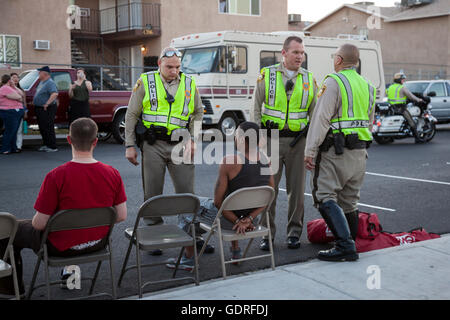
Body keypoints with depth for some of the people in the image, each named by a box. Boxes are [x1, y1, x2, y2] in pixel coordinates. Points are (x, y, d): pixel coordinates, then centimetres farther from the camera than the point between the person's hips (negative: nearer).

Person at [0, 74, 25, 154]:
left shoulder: (10, 88, 18)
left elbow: (21, 94, 13)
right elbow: (18, 97, -20)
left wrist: (14, 86, 7)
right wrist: (20, 99, 3)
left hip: (16, 113, 10)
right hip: (10, 112, -10)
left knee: (14, 132, 11)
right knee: (9, 131, -7)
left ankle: (13, 148, 17)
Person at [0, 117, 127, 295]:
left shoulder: (56, 176, -25)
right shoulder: (113, 174, -12)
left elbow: (40, 224, -19)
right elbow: (121, 216, -4)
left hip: (61, 247, -5)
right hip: (98, 244, 5)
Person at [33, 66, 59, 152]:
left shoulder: (50, 83, -18)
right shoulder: (42, 82, 14)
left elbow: (55, 94, -32)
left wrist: (47, 104, -32)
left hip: (46, 109, -11)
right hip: (39, 109, 11)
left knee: (48, 128, -8)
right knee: (42, 128, 16)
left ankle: (52, 147, -2)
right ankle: (46, 145, 25)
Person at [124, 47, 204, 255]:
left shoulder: (189, 84, 9)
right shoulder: (145, 83, 3)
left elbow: (198, 113, 17)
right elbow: (131, 115, 4)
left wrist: (192, 139, 4)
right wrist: (130, 146, -2)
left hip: (179, 145, 1)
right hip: (153, 146, -1)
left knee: (186, 192, 3)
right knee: (152, 193, 5)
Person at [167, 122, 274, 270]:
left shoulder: (230, 162, -24)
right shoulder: (266, 160, -6)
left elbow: (218, 201, -21)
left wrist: (237, 221, -12)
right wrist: (249, 219, -10)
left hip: (226, 217, -6)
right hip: (252, 217, 6)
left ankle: (188, 258, 26)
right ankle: (235, 251, 43)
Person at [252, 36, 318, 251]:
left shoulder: (309, 80, 7)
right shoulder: (267, 75, 2)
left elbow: (315, 114, 10)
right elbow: (256, 109, 4)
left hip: (298, 140, 2)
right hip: (272, 138, -1)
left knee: (297, 189, 5)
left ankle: (294, 232, 18)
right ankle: (267, 234, 11)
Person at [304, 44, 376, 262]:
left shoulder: (333, 82, -9)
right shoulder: (368, 86, 16)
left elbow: (321, 119, -16)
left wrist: (310, 151, -14)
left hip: (335, 152, -8)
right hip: (359, 153, 8)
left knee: (325, 197, -8)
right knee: (349, 201, 14)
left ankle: (345, 246, -16)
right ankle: (349, 247, 18)